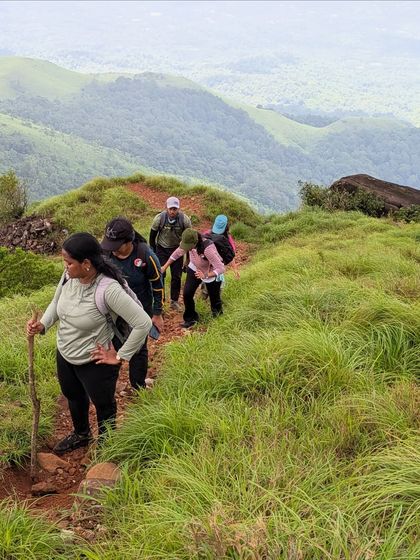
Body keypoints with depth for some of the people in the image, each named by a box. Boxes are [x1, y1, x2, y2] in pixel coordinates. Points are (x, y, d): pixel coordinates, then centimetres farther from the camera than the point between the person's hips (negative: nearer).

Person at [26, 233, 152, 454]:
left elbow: (143, 323, -31)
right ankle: (81, 435, 60)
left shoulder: (109, 289, -33)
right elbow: (56, 303, 8)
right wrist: (42, 324, -11)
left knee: (103, 405, 19)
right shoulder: (68, 276, -13)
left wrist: (120, 357, -21)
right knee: (74, 397, 31)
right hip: (64, 355, 7)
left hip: (94, 362, -7)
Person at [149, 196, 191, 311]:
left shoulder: (185, 220, -19)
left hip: (177, 249, 1)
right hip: (161, 249, -1)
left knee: (177, 276, 4)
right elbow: (152, 236, -5)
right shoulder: (159, 218, -20)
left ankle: (174, 301, 20)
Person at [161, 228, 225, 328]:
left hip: (212, 273, -4)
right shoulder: (188, 242, -25)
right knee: (187, 293, -9)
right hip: (195, 269, 4)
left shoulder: (207, 249, -43)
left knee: (214, 296, 16)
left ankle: (217, 310, 54)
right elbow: (177, 253, -4)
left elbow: (221, 268, -42)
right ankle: (190, 318, 15)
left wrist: (206, 276, -54)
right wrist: (165, 267, -4)